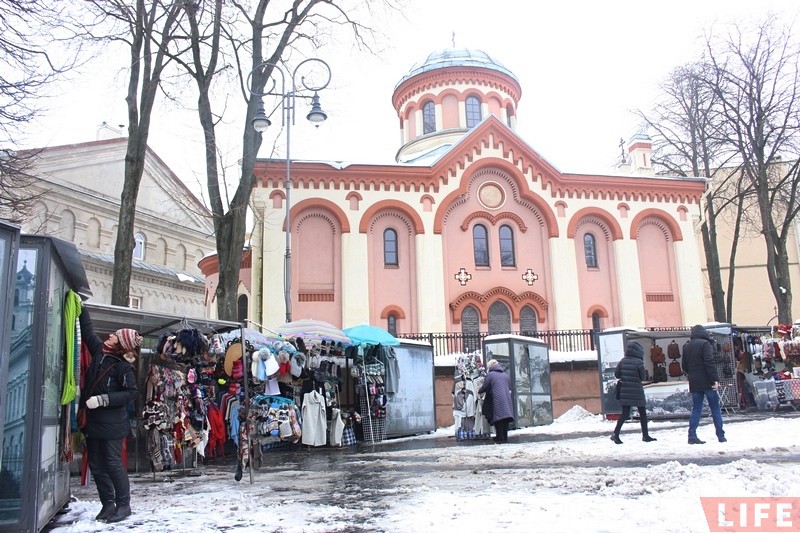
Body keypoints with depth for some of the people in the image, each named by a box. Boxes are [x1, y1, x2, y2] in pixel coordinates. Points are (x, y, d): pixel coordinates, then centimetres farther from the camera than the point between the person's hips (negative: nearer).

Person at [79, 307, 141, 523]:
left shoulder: (124, 366, -14)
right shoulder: (100, 351, 4)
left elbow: (130, 393, -18)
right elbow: (88, 331, 17)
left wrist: (102, 399, -23)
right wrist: (82, 308, 18)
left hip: (111, 422, -7)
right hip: (93, 420, 7)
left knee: (113, 463, -2)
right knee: (96, 465, 10)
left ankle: (123, 505, 10)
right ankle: (108, 504, 20)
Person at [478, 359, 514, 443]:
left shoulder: (490, 375, -2)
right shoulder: (505, 374, 16)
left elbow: (484, 388, 1)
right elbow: (509, 387, 21)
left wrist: (479, 391, 19)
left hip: (497, 401, -6)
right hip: (507, 401, 6)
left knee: (498, 421, -3)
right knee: (505, 420, 9)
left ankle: (500, 438, -3)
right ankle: (505, 437, 12)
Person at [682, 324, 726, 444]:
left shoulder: (686, 347, 11)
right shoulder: (705, 343, -8)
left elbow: (684, 366, 14)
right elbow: (710, 362, -18)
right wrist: (715, 379, -19)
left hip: (694, 383, 5)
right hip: (707, 382, -5)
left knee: (696, 409, 7)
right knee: (715, 408, 5)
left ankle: (692, 435, 0)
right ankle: (721, 435, 8)